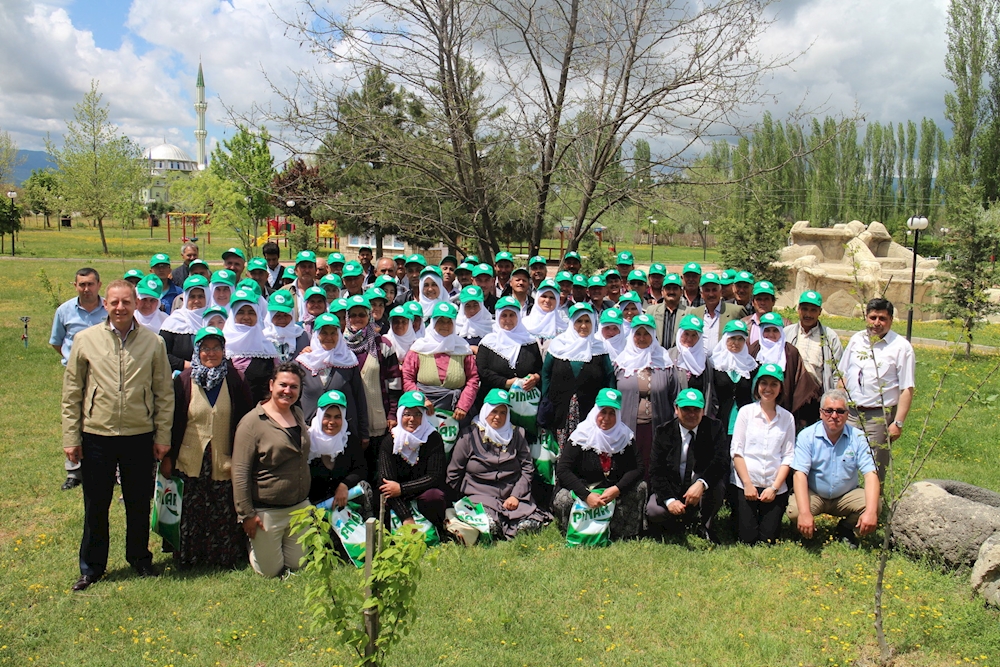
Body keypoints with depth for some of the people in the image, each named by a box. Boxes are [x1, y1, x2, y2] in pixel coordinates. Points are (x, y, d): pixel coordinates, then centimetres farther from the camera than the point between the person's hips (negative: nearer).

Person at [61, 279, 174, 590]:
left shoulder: (154, 342, 0)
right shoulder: (85, 340, -1)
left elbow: (164, 393, 4)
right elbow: (71, 393, 3)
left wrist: (163, 436, 1)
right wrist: (71, 437, 0)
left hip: (140, 436, 0)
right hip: (96, 435, 0)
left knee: (139, 503, 12)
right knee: (95, 505, 10)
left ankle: (140, 559, 31)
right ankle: (92, 566, 27)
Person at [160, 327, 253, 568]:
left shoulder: (234, 380, 0)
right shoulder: (185, 380, 0)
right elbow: (174, 420, 3)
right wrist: (168, 457, 1)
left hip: (225, 463, 0)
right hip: (191, 462, 0)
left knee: (224, 514, 4)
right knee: (191, 514, 6)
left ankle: (226, 557, 20)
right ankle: (187, 557, 24)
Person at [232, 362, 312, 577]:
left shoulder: (298, 414, 6)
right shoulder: (252, 422, -15)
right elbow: (240, 472, -15)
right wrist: (246, 513, -17)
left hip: (300, 507, 6)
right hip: (266, 511, -6)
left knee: (298, 566, 13)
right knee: (270, 572, 6)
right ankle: (253, 545, 34)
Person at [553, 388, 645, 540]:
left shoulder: (625, 435, -3)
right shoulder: (581, 435, -12)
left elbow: (637, 468, -8)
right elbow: (562, 470, -19)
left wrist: (617, 489, -27)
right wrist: (586, 495, -30)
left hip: (615, 493, 3)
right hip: (583, 489, -3)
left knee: (640, 487, -19)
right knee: (562, 500, -31)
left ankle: (621, 535, -9)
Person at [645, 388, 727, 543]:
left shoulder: (714, 428, -4)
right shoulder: (663, 432, -4)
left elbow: (722, 461, -18)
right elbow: (656, 471, -8)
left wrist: (701, 483, -37)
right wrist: (669, 500, -25)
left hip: (702, 490, 0)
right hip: (671, 489, 0)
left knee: (718, 484, -33)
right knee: (654, 511, -29)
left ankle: (703, 524, -3)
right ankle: (680, 525, 7)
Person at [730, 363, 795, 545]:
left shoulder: (787, 418, 8)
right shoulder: (746, 411, 3)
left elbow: (788, 457, 4)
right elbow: (736, 451, -1)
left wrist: (774, 488, -7)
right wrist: (748, 484, -9)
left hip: (775, 488, 2)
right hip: (744, 485, -1)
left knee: (769, 540, -2)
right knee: (747, 540, -6)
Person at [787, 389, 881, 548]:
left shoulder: (858, 437, -9)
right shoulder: (807, 436, -13)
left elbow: (870, 474, -17)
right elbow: (800, 474, -22)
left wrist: (871, 512, -34)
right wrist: (805, 513, -36)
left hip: (846, 495, 2)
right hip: (814, 495, -2)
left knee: (875, 505, -25)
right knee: (794, 511, -31)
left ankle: (845, 529, 7)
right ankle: (808, 533, 8)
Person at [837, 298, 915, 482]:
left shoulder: (901, 347, -5)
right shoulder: (856, 340, 10)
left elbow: (907, 389, -8)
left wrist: (898, 423, -13)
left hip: (880, 416, -4)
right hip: (851, 413, 4)